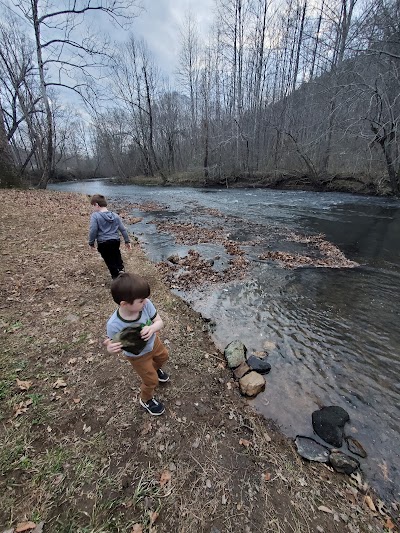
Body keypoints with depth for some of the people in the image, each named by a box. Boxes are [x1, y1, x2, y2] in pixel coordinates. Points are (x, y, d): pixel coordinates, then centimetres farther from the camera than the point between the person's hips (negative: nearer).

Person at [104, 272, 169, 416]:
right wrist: (111, 348, -44)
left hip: (153, 342, 4)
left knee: (163, 356, 33)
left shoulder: (146, 304, -33)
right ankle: (146, 400, 53)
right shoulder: (114, 325, -39)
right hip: (138, 356, -4)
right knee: (152, 380, 16)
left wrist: (152, 328, -44)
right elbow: (113, 344, -20)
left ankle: (155, 368, 71)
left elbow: (159, 322, -22)